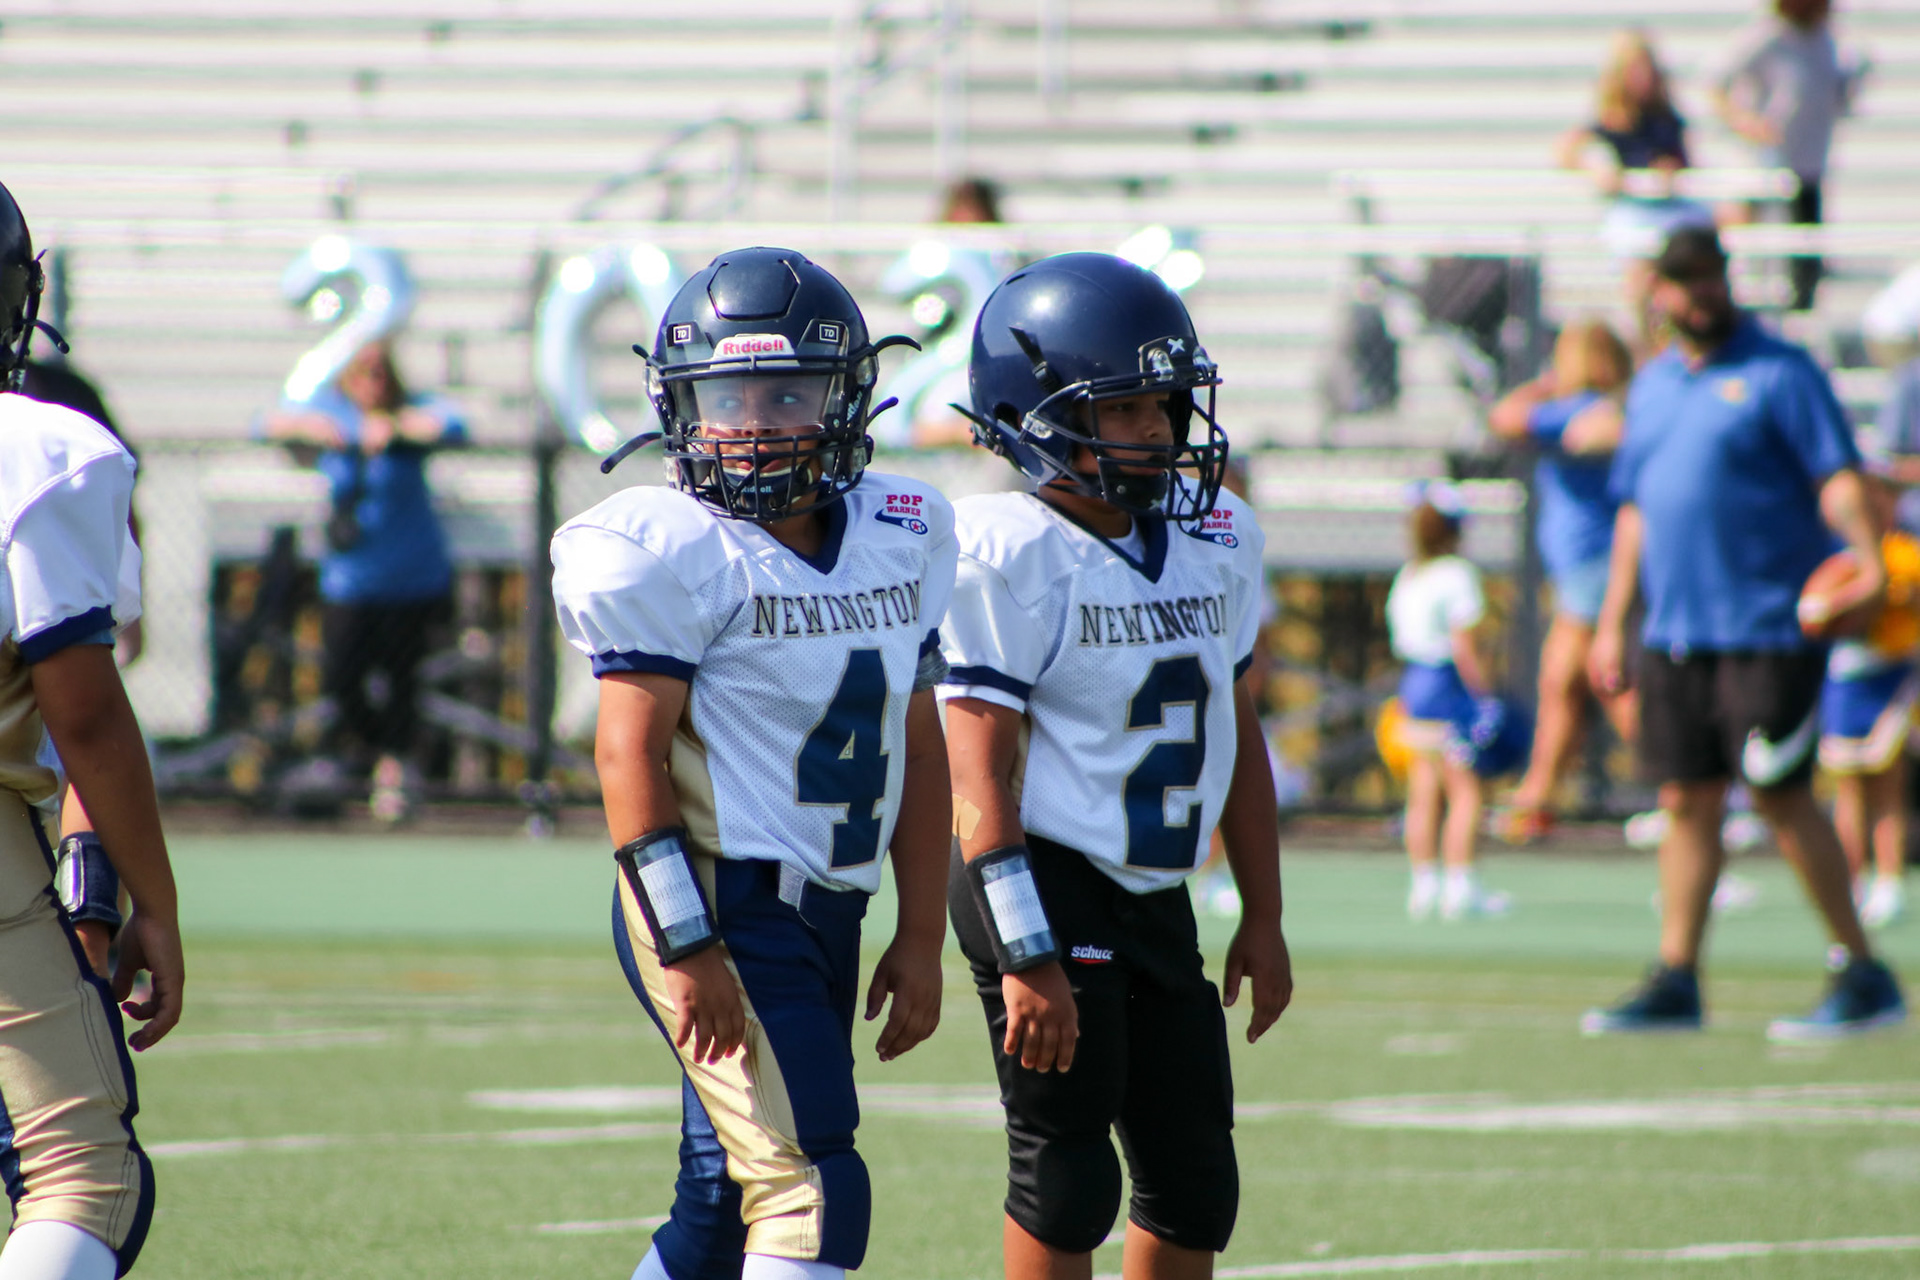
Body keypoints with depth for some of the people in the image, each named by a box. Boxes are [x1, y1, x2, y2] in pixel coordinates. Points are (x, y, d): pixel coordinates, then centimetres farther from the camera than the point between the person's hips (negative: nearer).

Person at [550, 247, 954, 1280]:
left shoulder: (901, 538, 9)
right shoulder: (671, 550, -11)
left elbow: (920, 750, 14)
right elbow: (631, 755, -14)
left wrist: (921, 937, 11)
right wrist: (688, 949, -19)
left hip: (828, 912, 7)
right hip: (720, 905, -7)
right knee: (814, 1194, -15)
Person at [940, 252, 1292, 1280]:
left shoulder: (1215, 538, 8)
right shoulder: (1007, 556, -14)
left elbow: (1236, 735, 17)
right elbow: (981, 780, -17)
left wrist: (1263, 919, 17)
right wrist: (1026, 955, -22)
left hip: (1154, 896, 7)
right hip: (1049, 883, -7)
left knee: (1196, 1185, 10)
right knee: (1066, 1180, -4)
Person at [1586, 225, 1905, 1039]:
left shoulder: (1779, 374, -3)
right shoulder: (1653, 386, 17)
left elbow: (1838, 476, -11)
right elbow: (1635, 512, 22)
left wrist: (1869, 555, -27)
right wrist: (1612, 621, 19)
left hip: (1767, 628, -6)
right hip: (1675, 631, 6)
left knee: (1779, 794, -7)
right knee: (1687, 801, 5)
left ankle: (1865, 976, 0)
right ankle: (1676, 982, 9)